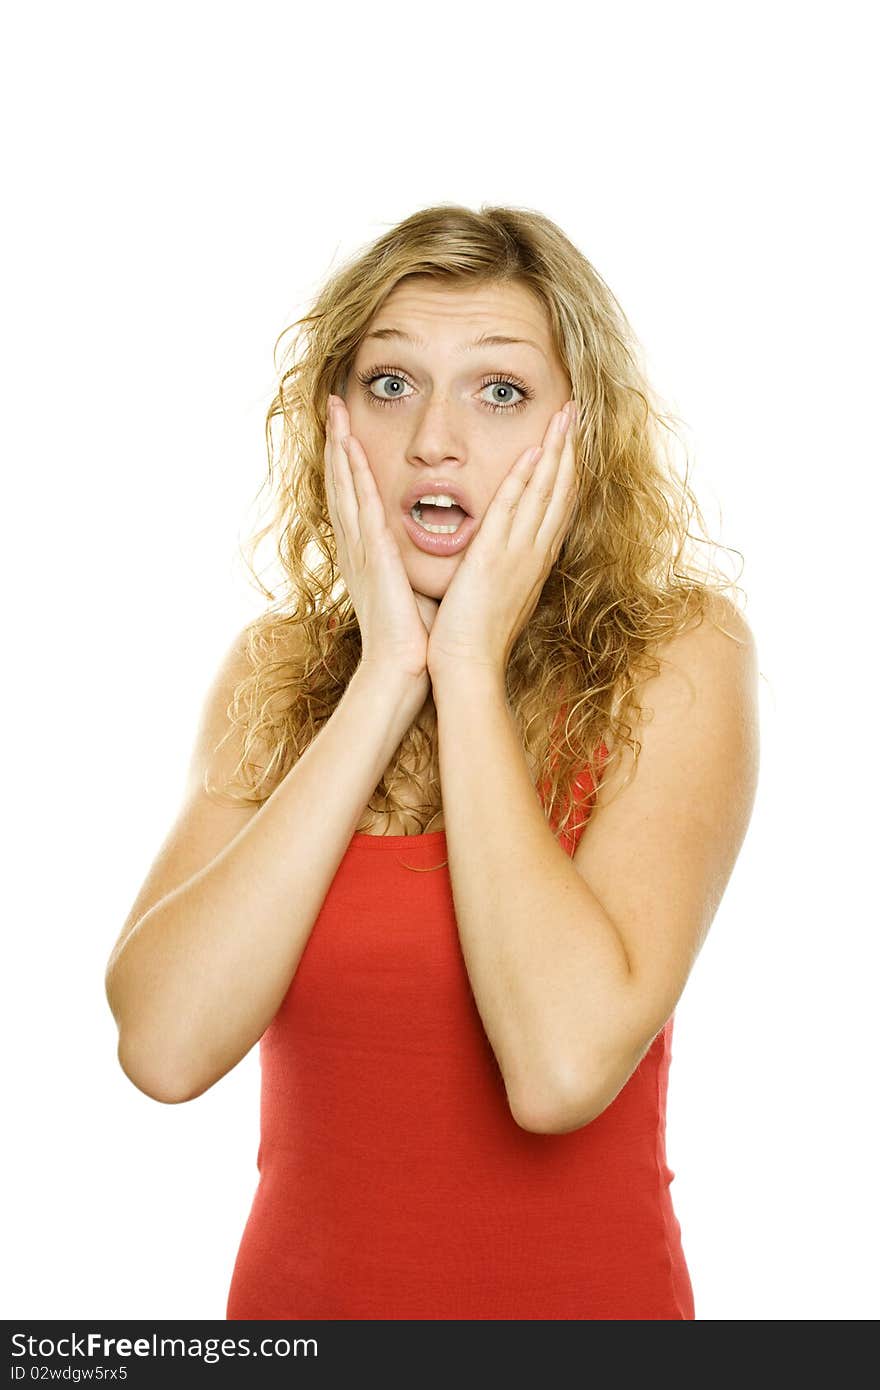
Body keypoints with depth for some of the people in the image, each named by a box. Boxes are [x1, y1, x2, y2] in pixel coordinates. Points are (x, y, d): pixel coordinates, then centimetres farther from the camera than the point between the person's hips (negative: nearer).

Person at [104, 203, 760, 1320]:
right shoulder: (276, 666, -4)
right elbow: (164, 1045, -18)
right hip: (302, 1283, 2)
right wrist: (384, 680, -18)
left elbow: (562, 1068, -26)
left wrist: (472, 667, -20)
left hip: (582, 1292, -2)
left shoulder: (677, 653, -13)